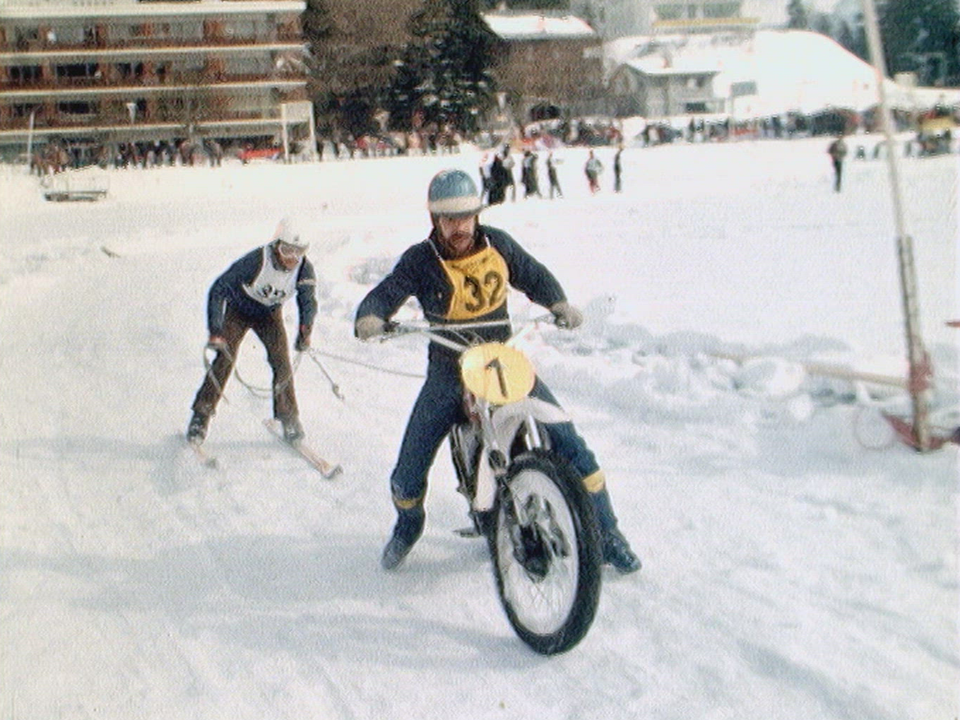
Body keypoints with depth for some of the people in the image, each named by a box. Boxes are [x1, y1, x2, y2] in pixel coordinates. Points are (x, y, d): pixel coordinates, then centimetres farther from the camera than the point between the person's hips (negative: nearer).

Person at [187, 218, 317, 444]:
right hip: (238, 309, -3)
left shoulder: (304, 268, -25)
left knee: (281, 361, -12)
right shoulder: (256, 261, -36)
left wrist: (305, 331, -14)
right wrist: (215, 331, -35)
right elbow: (219, 289, -32)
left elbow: (308, 302, -4)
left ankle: (289, 419, 3)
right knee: (225, 359, -13)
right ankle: (200, 417, 0)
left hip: (270, 315, 3)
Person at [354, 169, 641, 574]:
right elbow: (385, 294, -16)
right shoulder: (420, 260, -9)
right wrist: (369, 318, -40)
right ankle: (408, 525, 36)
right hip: (447, 375, -1)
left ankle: (606, 534, 8)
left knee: (569, 445, -8)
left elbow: (533, 275, 11)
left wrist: (559, 303, -9)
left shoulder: (498, 244, -2)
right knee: (409, 471, -1)